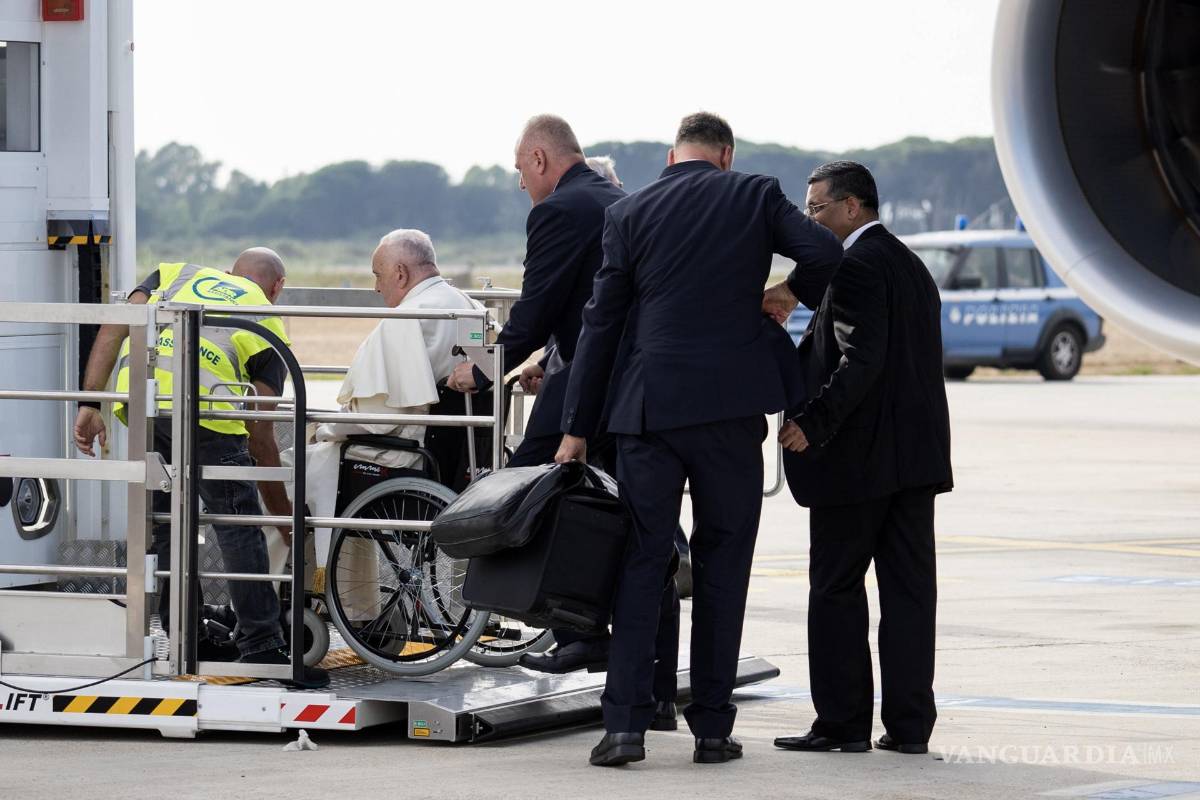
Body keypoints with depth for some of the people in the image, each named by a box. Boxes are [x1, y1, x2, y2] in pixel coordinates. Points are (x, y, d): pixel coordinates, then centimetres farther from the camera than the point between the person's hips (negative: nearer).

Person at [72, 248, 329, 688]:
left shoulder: (175, 273, 32)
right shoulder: (268, 323, 21)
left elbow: (115, 327, 13)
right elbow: (260, 438, 17)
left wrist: (89, 406, 11)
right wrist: (285, 516, 25)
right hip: (201, 404, -4)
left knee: (162, 517, 20)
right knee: (238, 526, 4)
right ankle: (262, 649, 3)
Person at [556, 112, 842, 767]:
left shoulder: (628, 214, 7)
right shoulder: (755, 196, 5)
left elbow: (601, 324, 6)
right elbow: (822, 253, -9)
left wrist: (577, 428, 9)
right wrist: (795, 295, 14)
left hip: (648, 406, 1)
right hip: (731, 405, -1)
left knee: (640, 560, 4)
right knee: (722, 564, 7)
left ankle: (625, 723, -6)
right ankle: (712, 726, 6)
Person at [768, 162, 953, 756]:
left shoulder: (856, 267, -13)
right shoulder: (911, 265, 16)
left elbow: (861, 361, -22)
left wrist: (813, 423, -21)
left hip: (858, 456, -8)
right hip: (917, 456, 8)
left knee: (836, 591, 0)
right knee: (909, 588, 6)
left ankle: (843, 722, 2)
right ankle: (909, 724, 6)